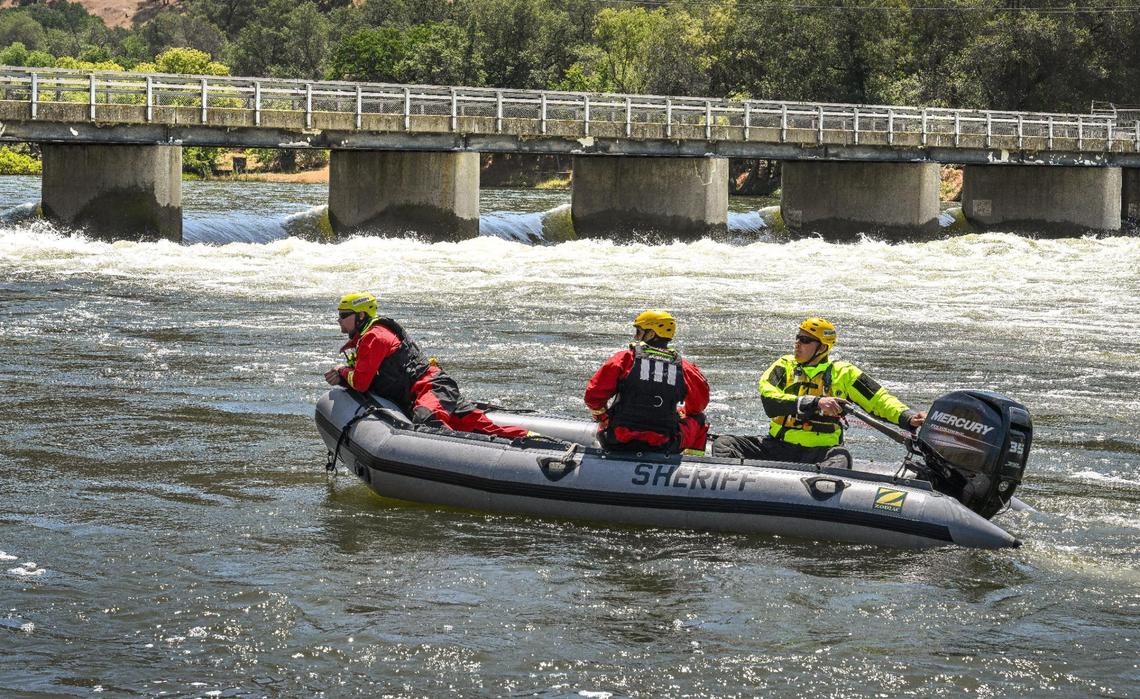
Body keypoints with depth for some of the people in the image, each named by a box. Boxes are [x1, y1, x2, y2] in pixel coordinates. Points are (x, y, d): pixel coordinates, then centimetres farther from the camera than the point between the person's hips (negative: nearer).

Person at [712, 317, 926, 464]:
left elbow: (880, 400, 8)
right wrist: (816, 403, -21)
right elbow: (769, 401, -9)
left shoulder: (843, 373, 9)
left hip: (819, 451, -1)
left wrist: (907, 417, -12)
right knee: (725, 444, -19)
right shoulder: (784, 366, 10)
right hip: (777, 447, 2)